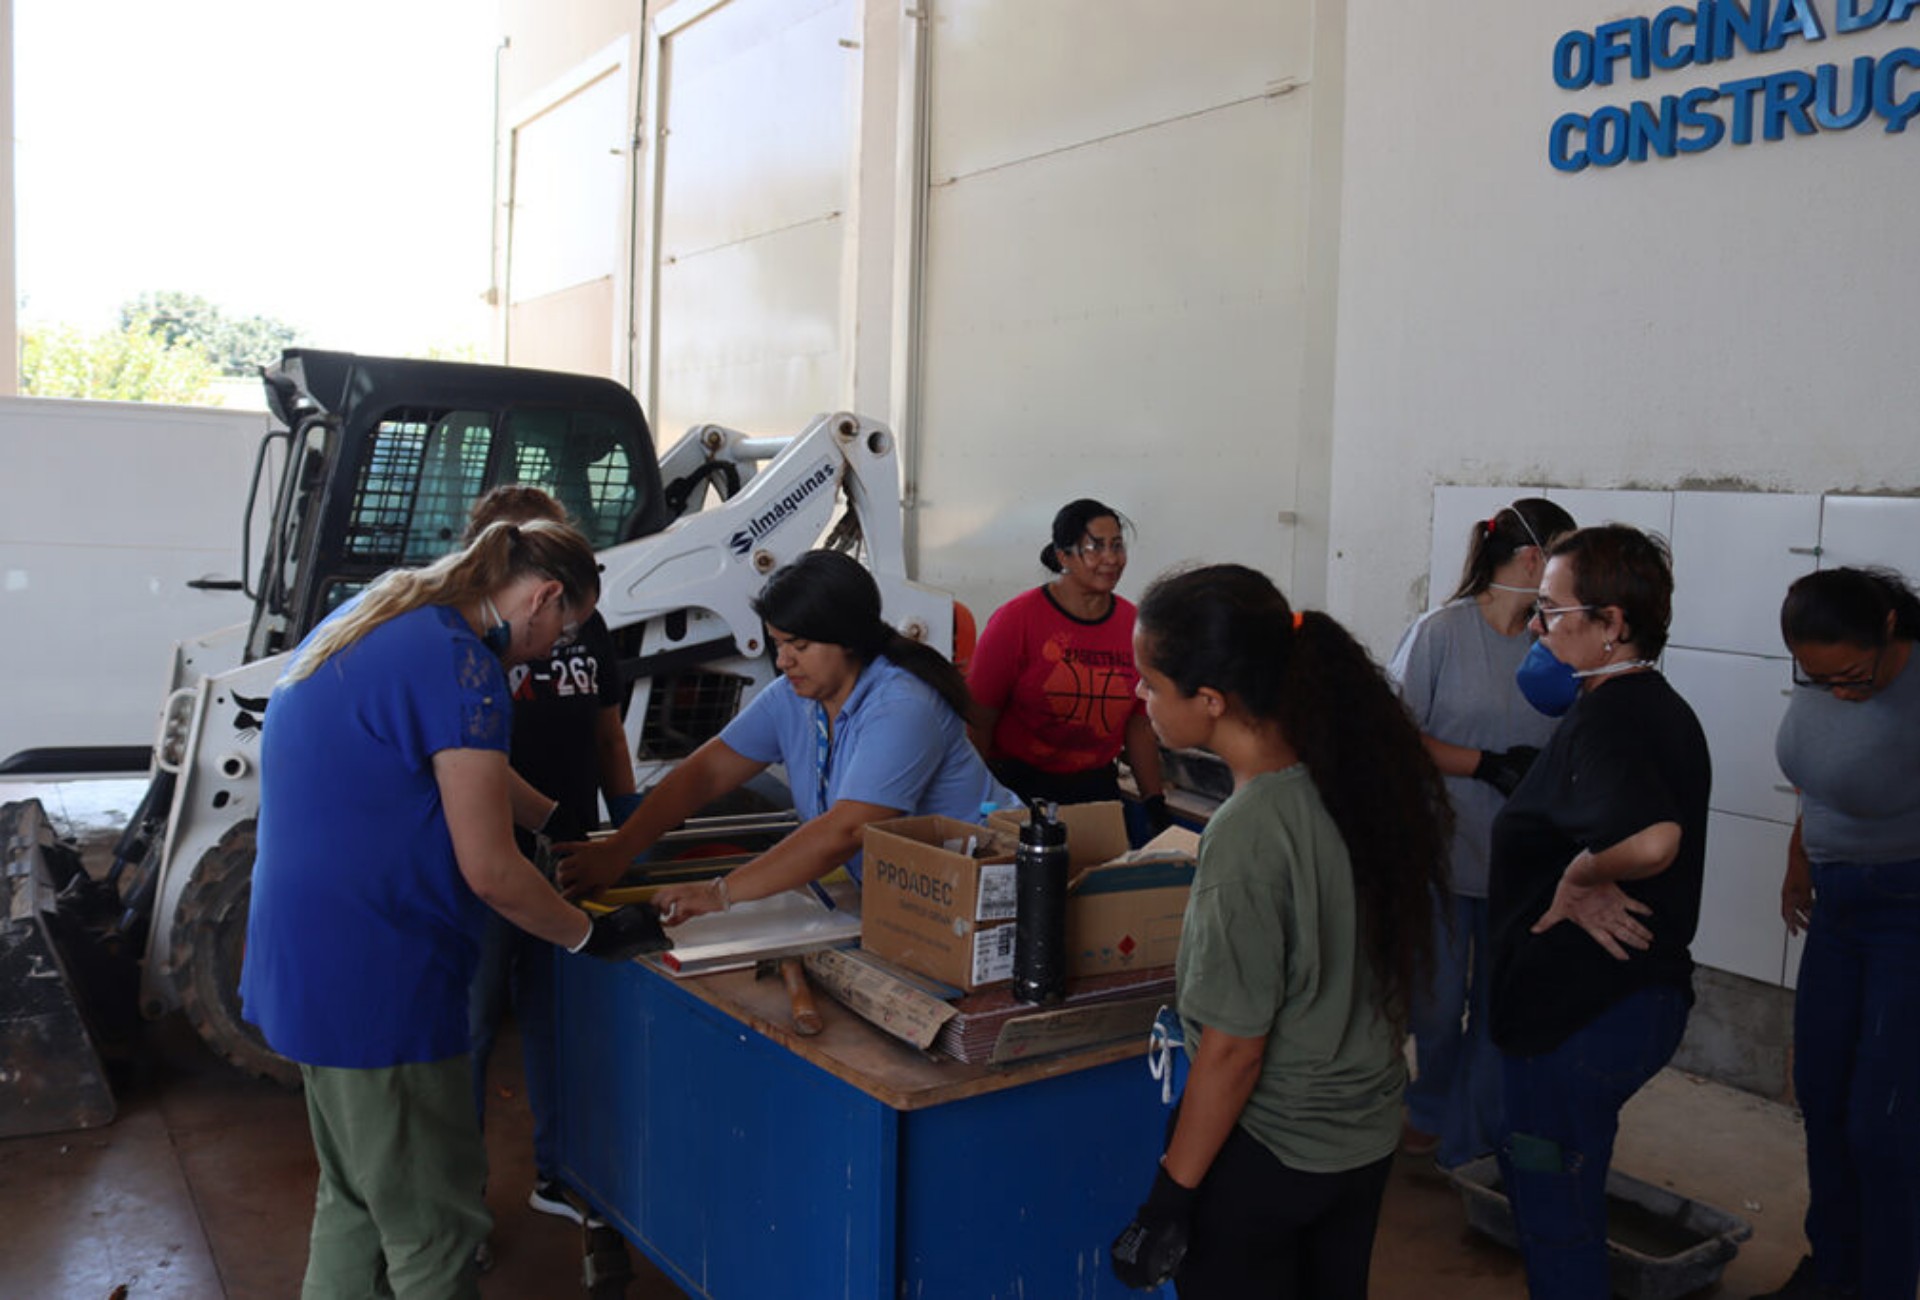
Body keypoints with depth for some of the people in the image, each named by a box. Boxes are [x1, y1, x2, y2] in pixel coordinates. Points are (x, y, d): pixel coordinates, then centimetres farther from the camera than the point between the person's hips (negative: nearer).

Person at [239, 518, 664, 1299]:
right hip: (372, 979, -10)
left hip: (308, 963, 10)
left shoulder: (373, 620, 9)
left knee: (357, 1200, 24)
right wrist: (593, 936, -4)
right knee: (433, 1229, 4)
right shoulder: (460, 663, -20)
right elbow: (490, 873, -19)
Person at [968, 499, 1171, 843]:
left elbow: (1138, 724, 11)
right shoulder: (1016, 620, -12)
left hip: (1096, 787, 4)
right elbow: (978, 721, -9)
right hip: (1018, 785, -4)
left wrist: (1155, 802, 9)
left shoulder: (1133, 624, 3)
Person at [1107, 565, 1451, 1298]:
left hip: (1266, 1156, -7)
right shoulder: (1362, 776, -6)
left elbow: (1234, 1047, -22)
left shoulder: (1248, 834, -28)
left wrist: (1172, 1195, -11)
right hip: (1372, 1133, 7)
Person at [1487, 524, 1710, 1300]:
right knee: (1551, 1184, 26)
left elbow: (1650, 839, -42)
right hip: (1645, 994, 10)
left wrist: (1579, 877, -25)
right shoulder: (1657, 708, 8)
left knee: (1553, 1210, 7)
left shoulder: (1605, 720, -24)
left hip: (1580, 1013, -10)